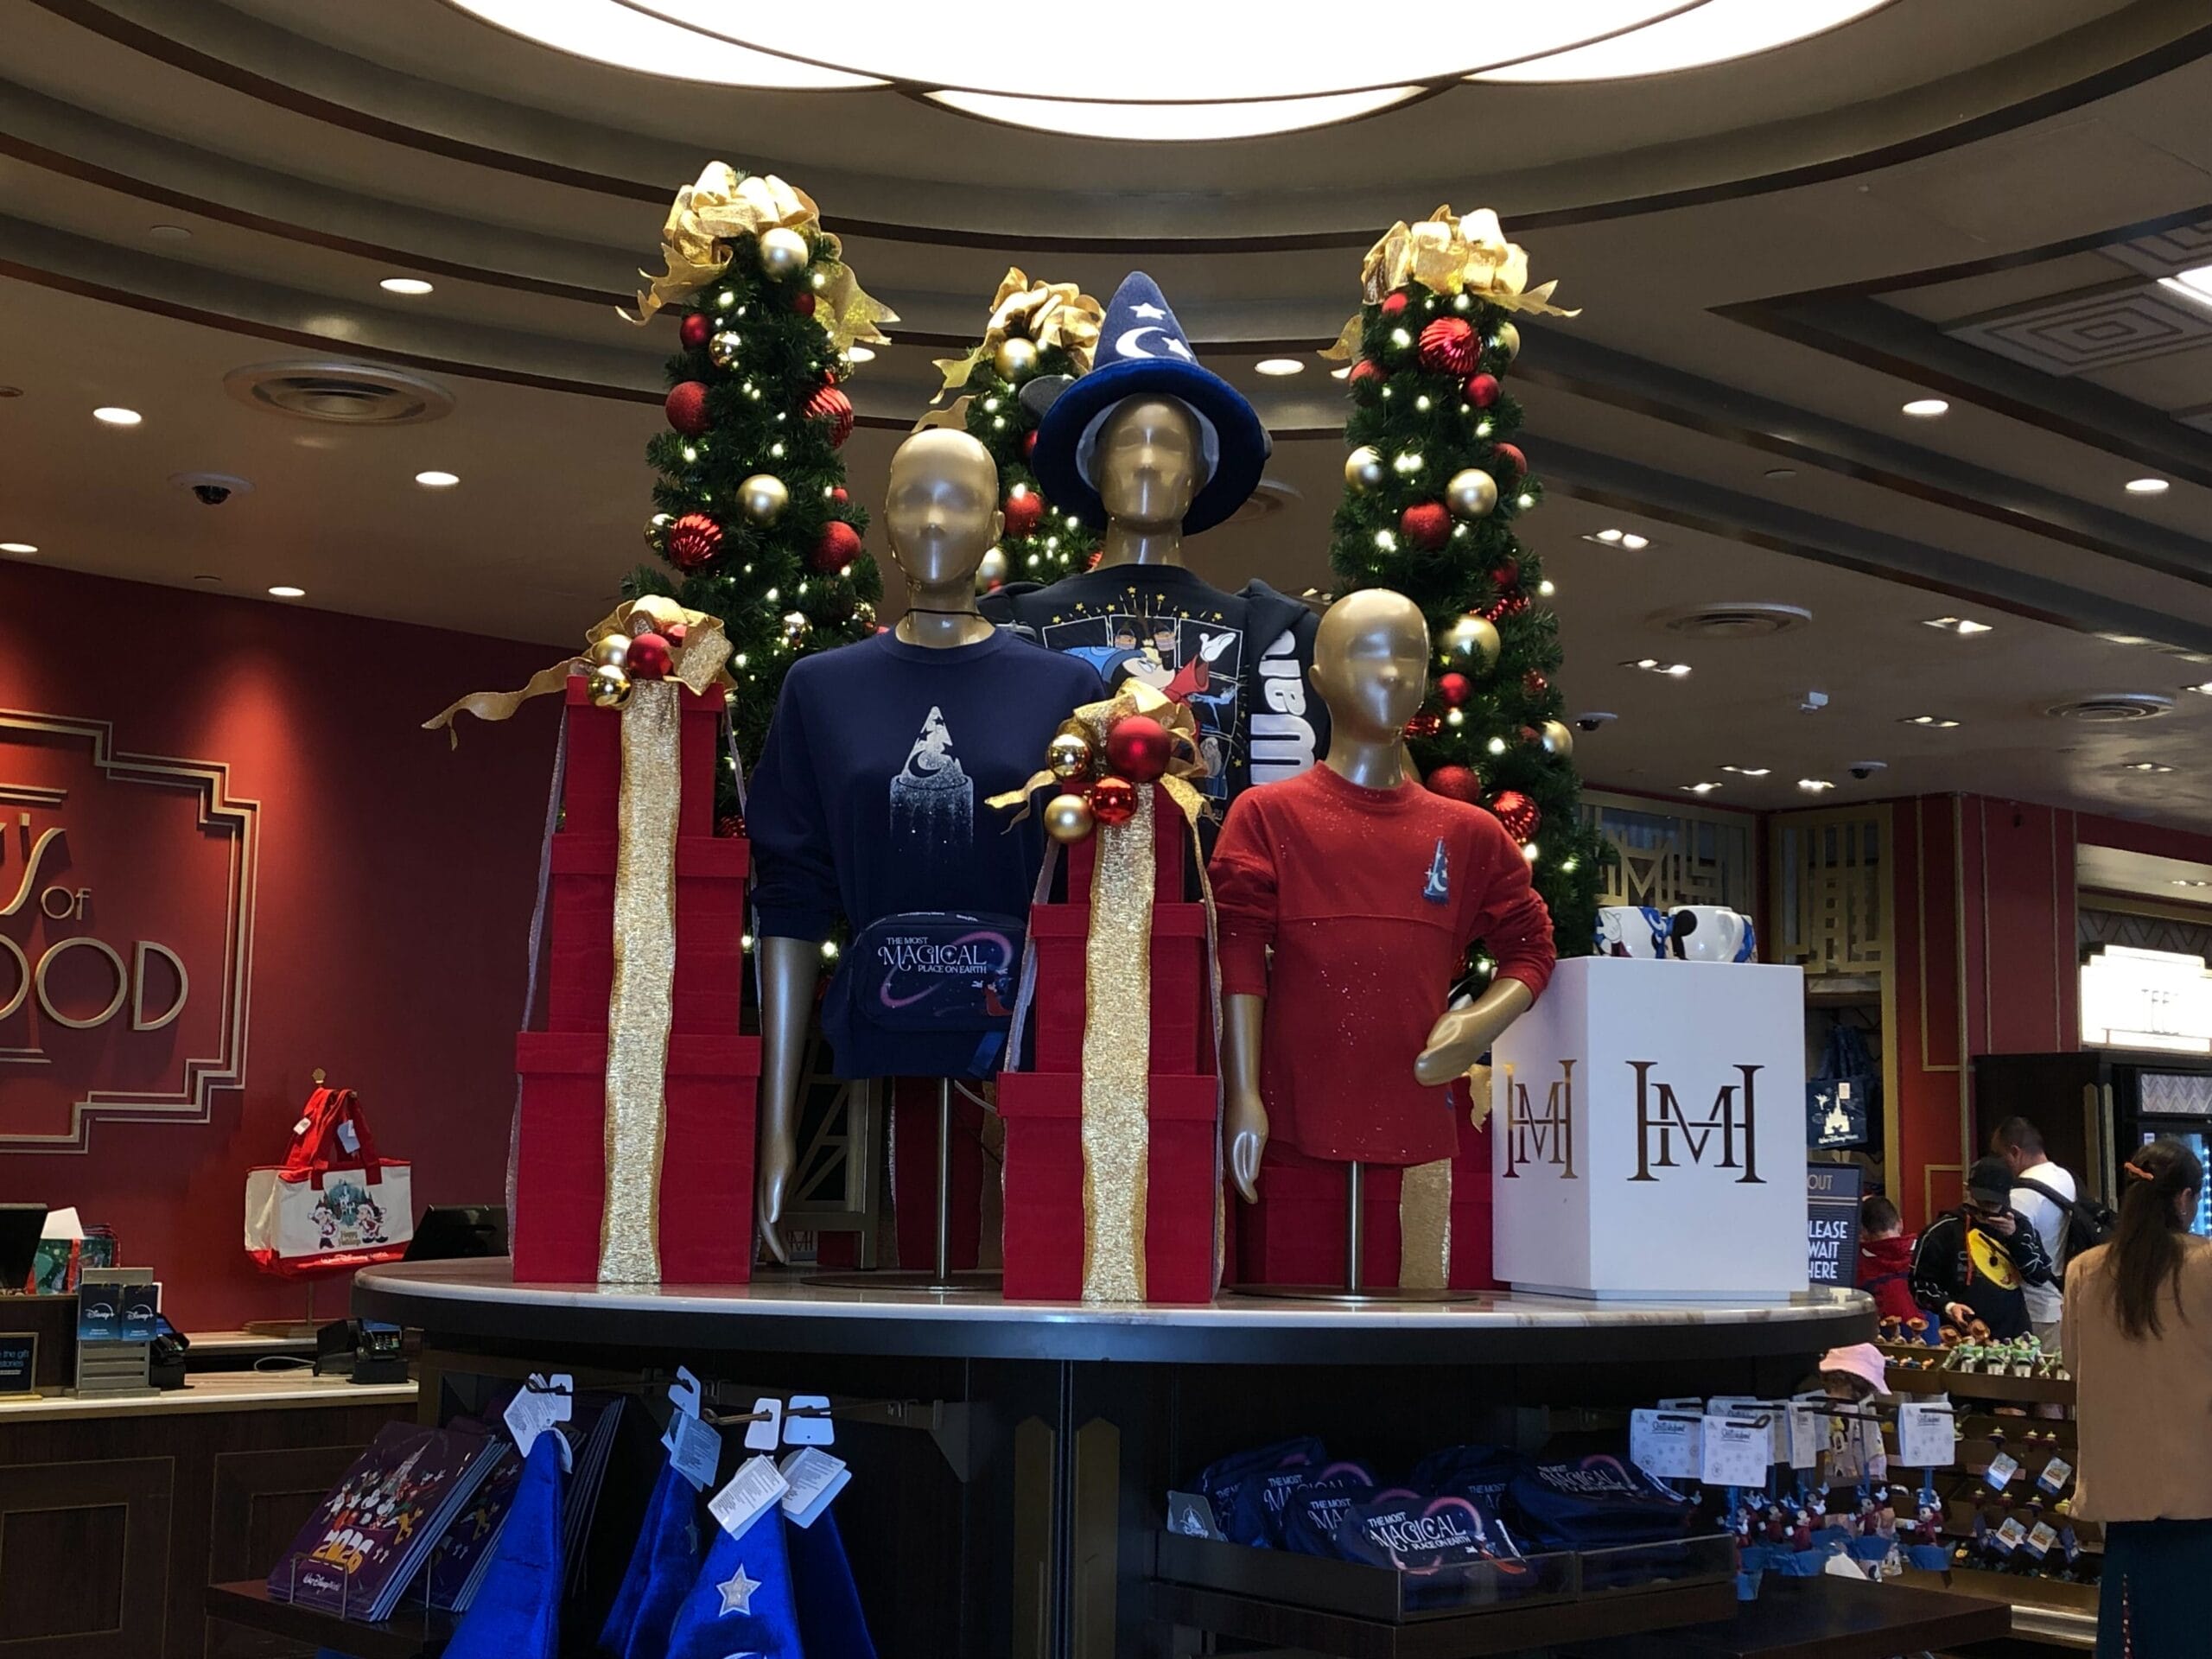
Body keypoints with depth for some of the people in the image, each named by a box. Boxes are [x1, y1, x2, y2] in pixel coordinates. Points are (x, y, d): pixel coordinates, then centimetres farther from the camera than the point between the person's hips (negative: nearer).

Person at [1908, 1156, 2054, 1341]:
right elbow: (1921, 1282, 0)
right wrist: (1947, 1306, -17)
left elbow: (2041, 1275, 1)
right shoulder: (1944, 1231, -3)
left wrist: (2015, 1236, -11)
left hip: (2013, 1337, 3)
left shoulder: (2017, 1225, 7)